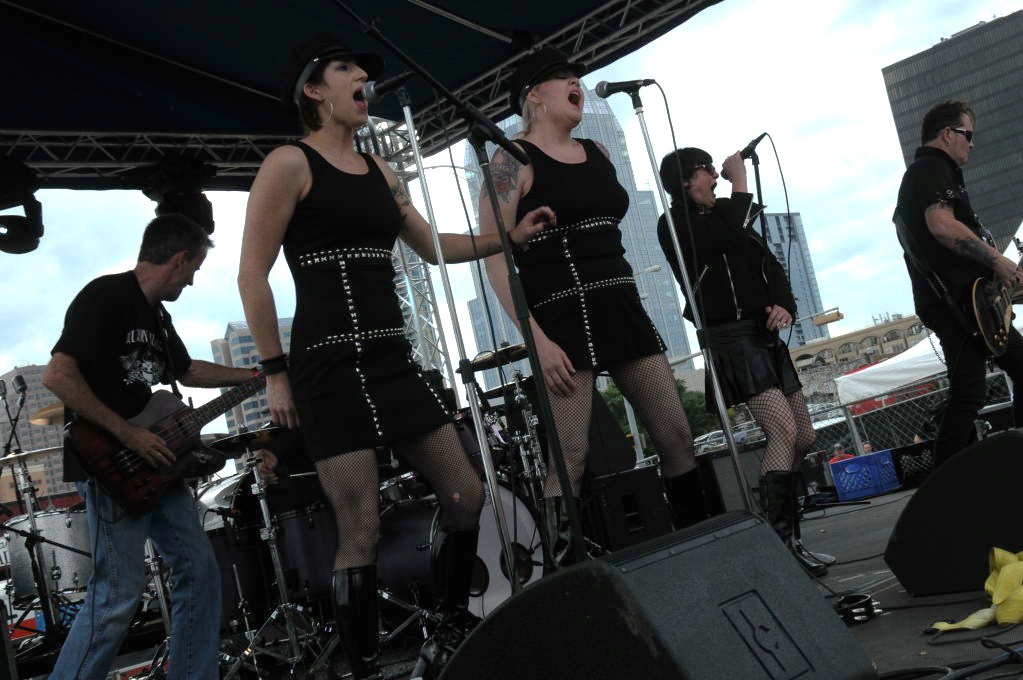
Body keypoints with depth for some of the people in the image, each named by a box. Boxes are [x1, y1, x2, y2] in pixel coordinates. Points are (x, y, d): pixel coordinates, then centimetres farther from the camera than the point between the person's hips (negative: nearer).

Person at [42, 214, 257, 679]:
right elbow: (57, 376, -22)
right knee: (117, 597, -11)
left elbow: (187, 371, 32)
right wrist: (127, 434, -21)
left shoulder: (157, 314, 16)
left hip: (156, 465, 10)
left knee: (199, 572, 9)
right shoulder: (105, 296, -13)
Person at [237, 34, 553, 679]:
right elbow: (253, 276, -7)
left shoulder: (379, 170, 18)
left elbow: (433, 246, 25)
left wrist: (508, 237, 12)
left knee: (466, 497, 7)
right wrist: (276, 374, -10)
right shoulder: (289, 163, -3)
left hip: (394, 358, 7)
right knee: (362, 532, -6)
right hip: (331, 364, -7)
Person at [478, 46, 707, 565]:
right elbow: (494, 257, -11)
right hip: (561, 315, -7)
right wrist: (535, 339, -19)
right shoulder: (513, 160, -4)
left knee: (677, 436, 4)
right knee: (570, 458, -11)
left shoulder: (597, 153, 17)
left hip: (622, 305, 7)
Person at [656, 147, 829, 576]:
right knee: (783, 429, -22)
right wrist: (740, 181, -6)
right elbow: (729, 234, -21)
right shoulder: (675, 225, -3)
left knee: (804, 438, 10)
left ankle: (777, 519, 22)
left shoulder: (724, 216, 20)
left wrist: (784, 305, -6)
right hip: (731, 338, -9)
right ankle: (783, 539, -22)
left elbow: (772, 268, 15)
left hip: (766, 336, 9)